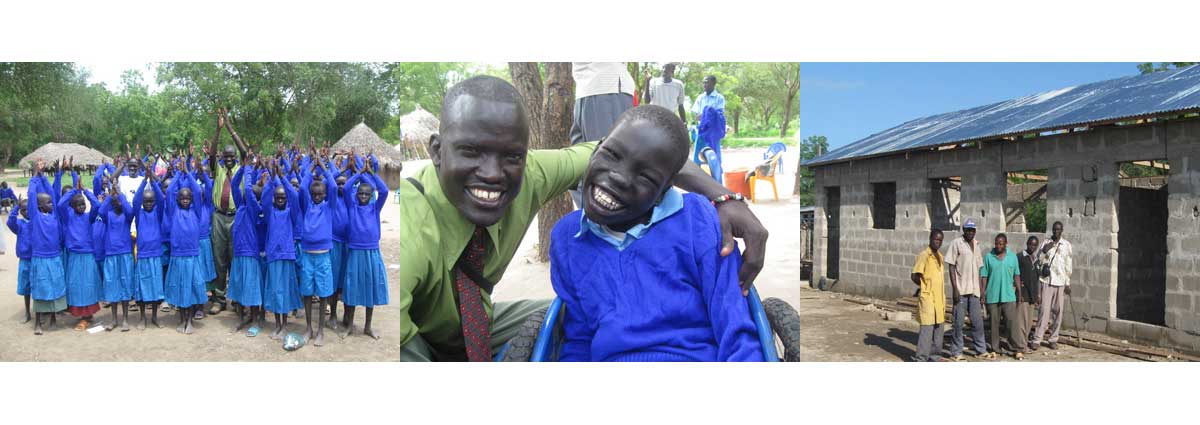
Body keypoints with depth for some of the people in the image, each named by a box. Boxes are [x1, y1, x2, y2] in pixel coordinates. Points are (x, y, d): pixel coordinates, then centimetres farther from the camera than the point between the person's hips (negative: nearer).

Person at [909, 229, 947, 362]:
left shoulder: (939, 256, 13)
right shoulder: (924, 255, -13)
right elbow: (914, 276, -15)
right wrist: (925, 287, 0)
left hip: (939, 296, 8)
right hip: (927, 297, -8)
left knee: (938, 326, 12)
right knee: (927, 327, -9)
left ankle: (935, 354, 23)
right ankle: (920, 358, -6)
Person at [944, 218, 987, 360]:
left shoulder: (976, 245, 13)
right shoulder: (956, 244, -4)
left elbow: (978, 269, 16)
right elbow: (951, 267, -7)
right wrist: (955, 289, -13)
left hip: (974, 290, 5)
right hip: (961, 290, -5)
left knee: (978, 322, 8)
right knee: (958, 323, 0)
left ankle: (981, 350, 18)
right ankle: (956, 353, 7)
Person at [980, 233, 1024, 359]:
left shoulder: (1012, 256, 6)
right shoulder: (988, 257, 2)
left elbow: (1016, 275, 10)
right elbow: (983, 276, 3)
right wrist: (983, 294, -1)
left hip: (1008, 296, 0)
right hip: (992, 296, 0)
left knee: (1012, 323, -4)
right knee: (994, 324, 5)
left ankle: (1018, 349, 1)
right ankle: (994, 349, 13)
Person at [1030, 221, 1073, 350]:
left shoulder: (1066, 245, 6)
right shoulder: (1046, 243, 4)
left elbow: (1068, 265, 9)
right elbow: (1039, 261, 2)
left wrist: (1068, 283, 7)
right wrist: (1044, 251, -15)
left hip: (1060, 282, 2)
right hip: (1047, 281, -2)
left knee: (1058, 311, 4)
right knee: (1044, 310, -7)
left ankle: (1053, 339, 12)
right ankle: (1036, 339, -6)